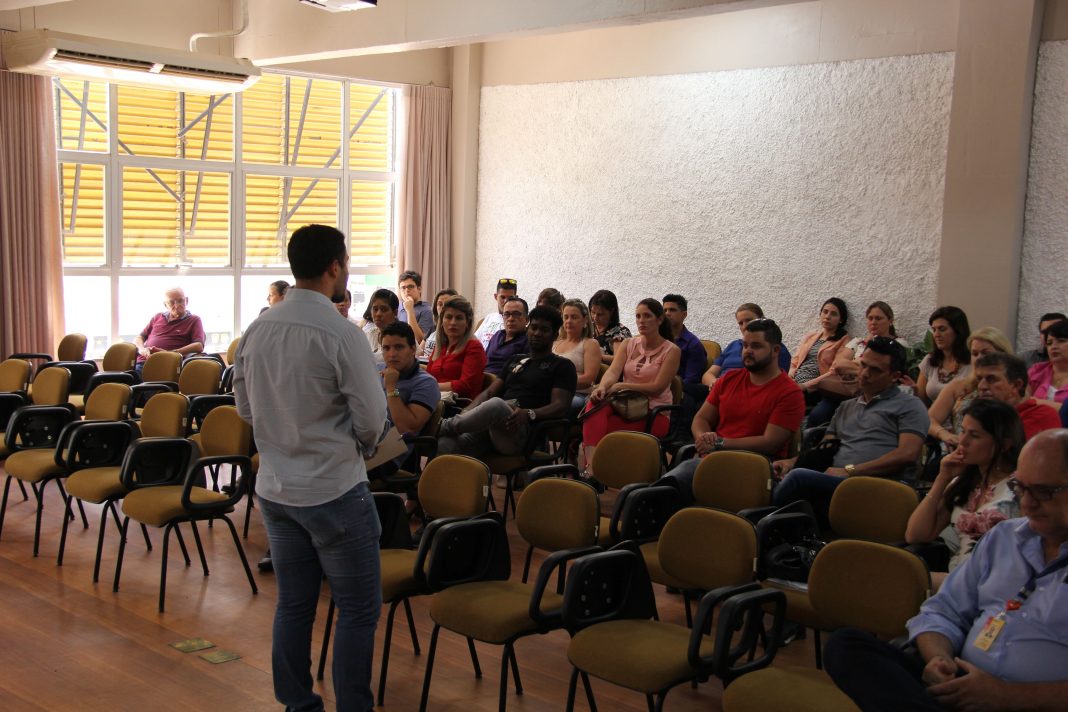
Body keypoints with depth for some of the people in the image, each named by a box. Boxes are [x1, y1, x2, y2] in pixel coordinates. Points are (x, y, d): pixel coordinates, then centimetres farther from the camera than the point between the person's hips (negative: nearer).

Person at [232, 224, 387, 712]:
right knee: (358, 610, 6)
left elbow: (245, 407, 11)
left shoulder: (257, 330, 1)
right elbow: (372, 421, -15)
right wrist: (360, 446, 5)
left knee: (293, 604, 17)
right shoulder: (341, 334, -19)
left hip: (274, 488, 7)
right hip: (333, 490, -7)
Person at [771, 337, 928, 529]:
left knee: (800, 477, -32)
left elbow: (907, 454, -3)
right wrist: (793, 462, 6)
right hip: (833, 486, 5)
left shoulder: (910, 406, 12)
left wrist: (850, 470, -9)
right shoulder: (846, 407, 32)